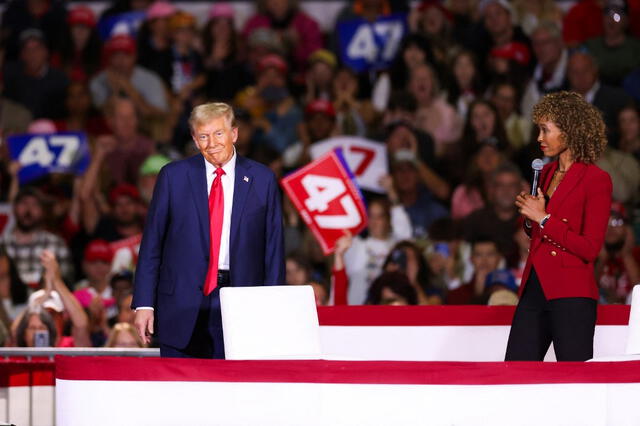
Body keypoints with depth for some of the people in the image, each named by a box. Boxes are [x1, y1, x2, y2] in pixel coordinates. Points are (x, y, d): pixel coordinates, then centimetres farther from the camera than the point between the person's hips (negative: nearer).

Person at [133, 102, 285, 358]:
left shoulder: (262, 179, 6)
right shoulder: (173, 176, 5)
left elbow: (274, 248, 7)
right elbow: (152, 242, 5)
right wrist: (144, 304, -1)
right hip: (183, 307, 0)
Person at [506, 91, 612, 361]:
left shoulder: (595, 179, -7)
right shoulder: (547, 173, 16)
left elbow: (590, 248, -13)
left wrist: (544, 219, -11)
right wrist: (530, 215, 6)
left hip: (571, 295, -8)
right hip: (534, 290, 8)